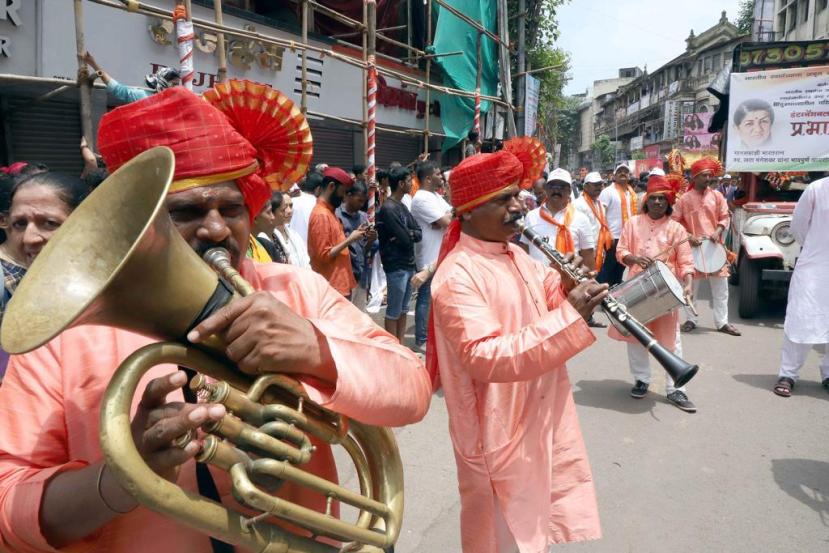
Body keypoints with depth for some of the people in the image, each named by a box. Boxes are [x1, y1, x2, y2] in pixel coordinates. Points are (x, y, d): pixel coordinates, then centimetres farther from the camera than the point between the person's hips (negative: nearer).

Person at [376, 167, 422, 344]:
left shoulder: (402, 206, 13)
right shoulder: (388, 209, -15)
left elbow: (418, 234, 6)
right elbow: (405, 240, -19)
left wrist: (408, 234, -13)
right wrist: (411, 234, 0)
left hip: (409, 265, 9)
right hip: (396, 267, -9)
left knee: (403, 310, 14)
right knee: (393, 312, 2)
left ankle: (401, 346, 23)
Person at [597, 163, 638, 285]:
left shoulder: (631, 193, 13)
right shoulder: (608, 191, -8)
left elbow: (635, 213, 20)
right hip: (614, 237, -7)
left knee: (621, 267, 15)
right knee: (609, 267, -2)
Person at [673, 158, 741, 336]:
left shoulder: (717, 196, 4)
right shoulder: (684, 199, -4)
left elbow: (724, 217, 8)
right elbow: (675, 222, -3)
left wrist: (718, 232, -11)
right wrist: (689, 237, -14)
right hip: (693, 246, -2)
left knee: (720, 287, 6)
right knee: (691, 286, 7)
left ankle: (722, 322, 15)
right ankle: (690, 320, 20)